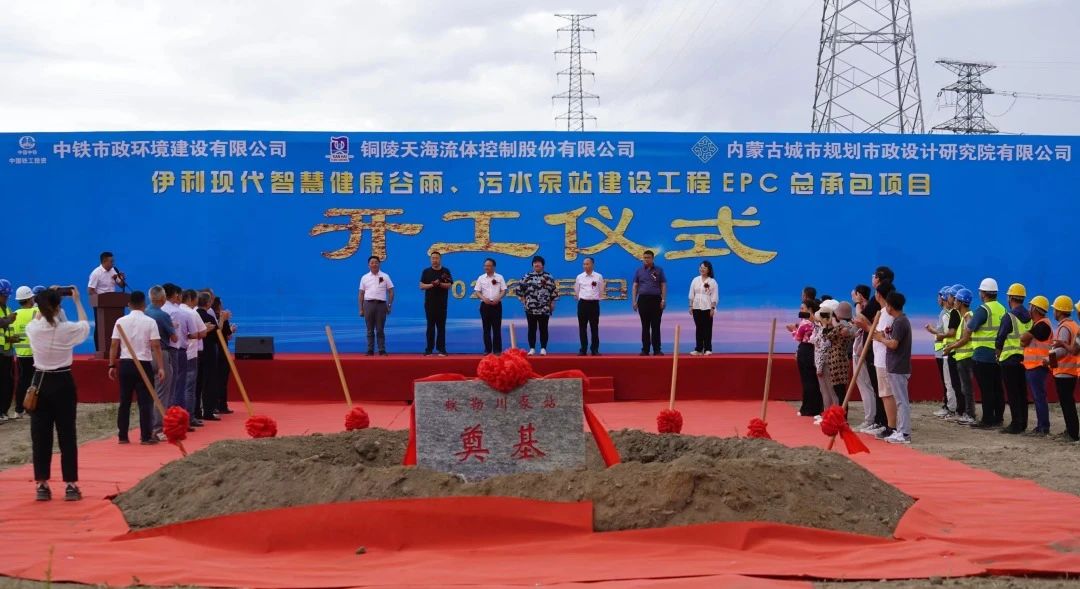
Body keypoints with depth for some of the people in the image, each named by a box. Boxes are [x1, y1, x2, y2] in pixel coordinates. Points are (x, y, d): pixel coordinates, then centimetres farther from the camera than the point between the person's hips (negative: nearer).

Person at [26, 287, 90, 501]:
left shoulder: (33, 329, -6)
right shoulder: (68, 329, -12)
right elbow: (85, 324, 12)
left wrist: (46, 300, 25)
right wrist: (77, 301, 19)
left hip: (41, 383, 2)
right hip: (63, 384, -2)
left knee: (40, 435, 8)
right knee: (67, 435, 4)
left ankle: (42, 485, 9)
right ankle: (71, 486, 5)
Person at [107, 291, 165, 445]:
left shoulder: (121, 321, 3)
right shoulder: (150, 322, -5)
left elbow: (114, 345, 1)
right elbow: (156, 346, -9)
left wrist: (112, 365, 7)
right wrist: (160, 367, -7)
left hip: (125, 364, 3)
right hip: (143, 364, -3)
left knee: (124, 402, 9)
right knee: (145, 402, 1)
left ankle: (122, 436, 11)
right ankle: (146, 436, 0)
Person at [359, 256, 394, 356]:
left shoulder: (385, 276, 5)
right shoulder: (365, 278, 9)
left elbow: (391, 292, 5)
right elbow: (361, 294, 11)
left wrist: (389, 306, -2)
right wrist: (361, 309, 5)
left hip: (381, 304, -1)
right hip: (368, 304, 1)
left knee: (380, 330, -1)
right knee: (370, 330, 4)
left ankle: (382, 351, 1)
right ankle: (370, 351, 8)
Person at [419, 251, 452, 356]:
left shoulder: (445, 271, 5)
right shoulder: (426, 271, 7)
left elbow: (449, 285, -2)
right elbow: (421, 286, 1)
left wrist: (439, 284, -18)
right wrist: (432, 285, -15)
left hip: (442, 303, 0)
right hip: (429, 302, 0)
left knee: (441, 326, 0)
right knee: (430, 326, 1)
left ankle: (441, 349, 2)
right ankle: (429, 349, 4)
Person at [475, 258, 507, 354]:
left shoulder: (499, 277, 3)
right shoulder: (481, 278, 6)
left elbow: (504, 291, 1)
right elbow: (477, 291, 4)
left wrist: (498, 299, -16)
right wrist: (484, 298, -15)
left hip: (496, 304, -1)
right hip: (485, 304, 1)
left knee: (497, 328, -2)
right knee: (486, 328, 3)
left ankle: (497, 349, 1)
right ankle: (487, 349, 7)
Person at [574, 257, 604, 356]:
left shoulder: (598, 277, -1)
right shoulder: (579, 277, 4)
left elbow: (601, 291, 8)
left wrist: (597, 299, 10)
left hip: (594, 303, -1)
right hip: (583, 303, 1)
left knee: (594, 327, 2)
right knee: (582, 327, 3)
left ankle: (595, 349, 7)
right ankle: (583, 349, 8)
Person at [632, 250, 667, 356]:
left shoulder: (659, 270, 5)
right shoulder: (639, 270, 9)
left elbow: (663, 285, 3)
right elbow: (635, 286, 9)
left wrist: (663, 300, -6)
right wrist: (634, 301, 1)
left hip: (656, 299, -1)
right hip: (643, 299, 1)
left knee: (656, 326, -1)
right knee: (645, 326, 4)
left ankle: (657, 350, 2)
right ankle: (645, 350, 7)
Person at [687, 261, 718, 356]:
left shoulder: (712, 281, -3)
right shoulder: (695, 280, 7)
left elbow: (714, 296, -5)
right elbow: (691, 294, 8)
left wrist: (713, 308, -11)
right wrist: (691, 306, 1)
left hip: (707, 308, -3)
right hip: (697, 307, 3)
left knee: (707, 328, -1)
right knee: (698, 328, 5)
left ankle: (707, 349, 3)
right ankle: (698, 349, 8)